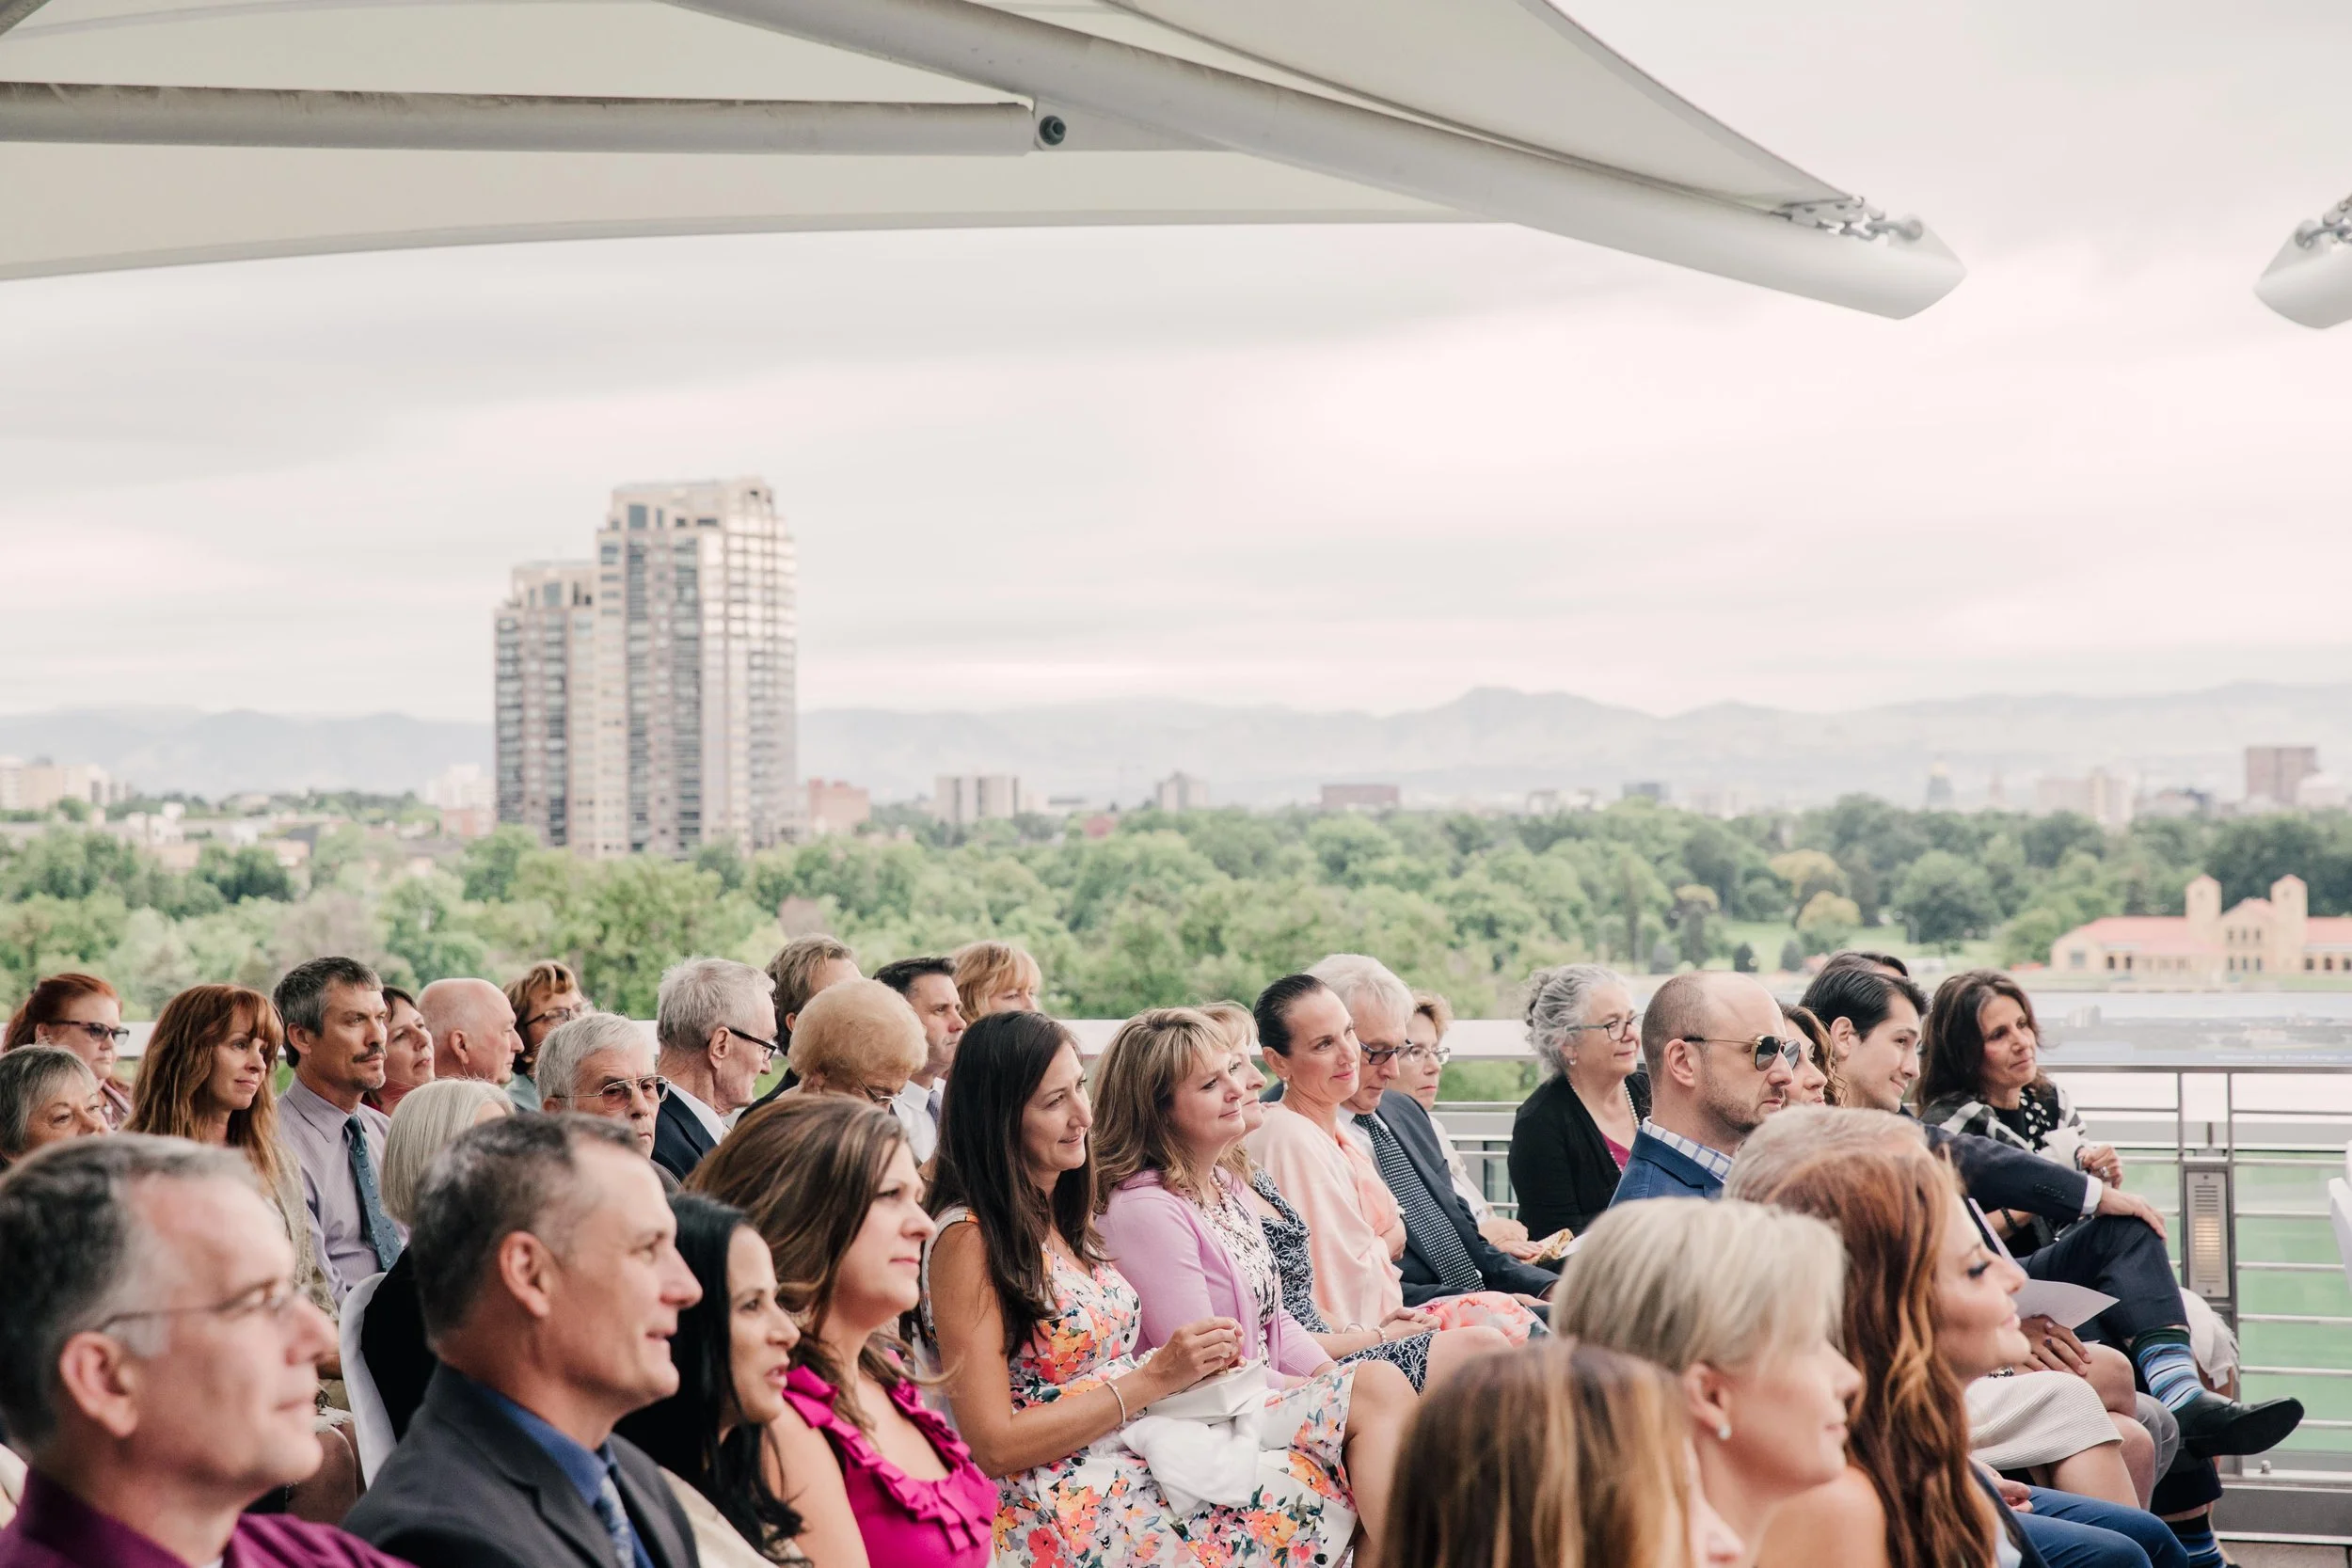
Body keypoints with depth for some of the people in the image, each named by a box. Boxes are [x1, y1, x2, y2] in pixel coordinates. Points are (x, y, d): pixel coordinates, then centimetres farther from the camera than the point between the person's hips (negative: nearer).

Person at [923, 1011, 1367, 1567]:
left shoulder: (1067, 1213, 13)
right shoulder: (969, 1239, -12)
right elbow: (993, 1446, -14)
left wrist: (1193, 1363, -3)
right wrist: (1153, 1379, -14)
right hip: (1054, 1510, -8)